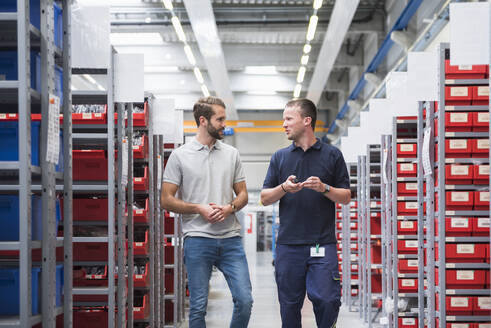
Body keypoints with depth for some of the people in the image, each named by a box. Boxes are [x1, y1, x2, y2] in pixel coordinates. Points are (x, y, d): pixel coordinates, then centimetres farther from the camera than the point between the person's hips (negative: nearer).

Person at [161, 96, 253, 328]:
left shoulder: (231, 154, 12)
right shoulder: (180, 156, 1)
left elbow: (242, 194, 15)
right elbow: (166, 200, -1)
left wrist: (229, 208, -7)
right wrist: (199, 208, -13)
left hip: (231, 239, 3)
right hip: (198, 239, -3)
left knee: (244, 300, -4)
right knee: (198, 306, 1)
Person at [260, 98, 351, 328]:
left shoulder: (332, 155, 6)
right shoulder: (280, 157, 12)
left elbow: (346, 197, 6)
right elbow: (265, 198, 10)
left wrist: (324, 188, -12)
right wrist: (284, 188, -10)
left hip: (322, 244, -2)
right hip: (288, 245, 2)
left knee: (327, 300, -12)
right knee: (290, 304, 5)